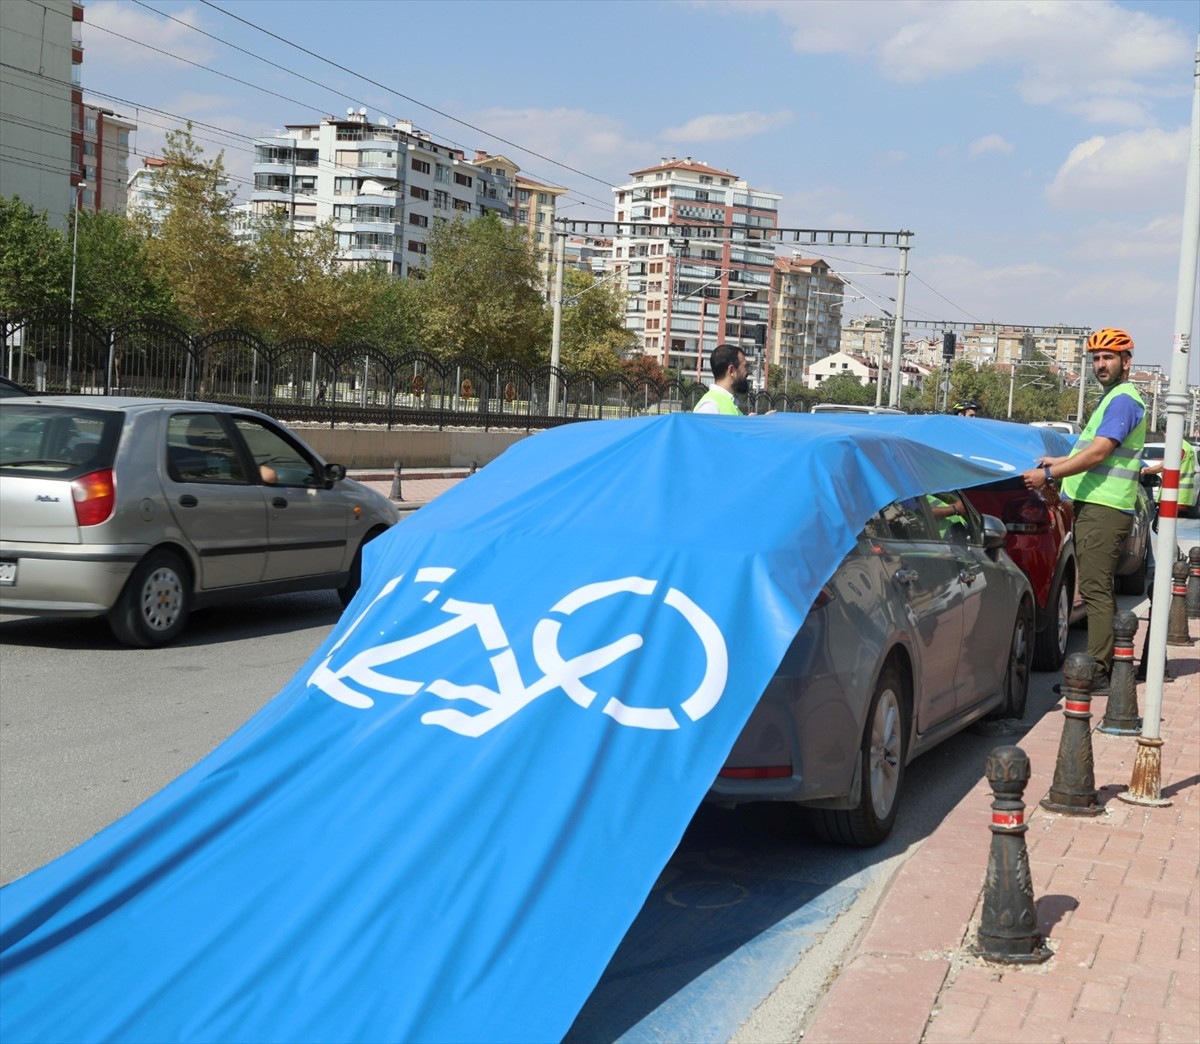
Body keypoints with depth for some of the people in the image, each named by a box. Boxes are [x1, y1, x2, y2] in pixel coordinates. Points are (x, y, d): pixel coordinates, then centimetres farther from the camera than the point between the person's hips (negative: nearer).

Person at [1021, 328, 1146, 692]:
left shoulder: (1123, 401, -12)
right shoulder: (1113, 399, 22)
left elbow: (1098, 452, -21)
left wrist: (1048, 475, -22)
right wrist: (1059, 462, 33)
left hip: (1104, 509, -11)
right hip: (1095, 505, 11)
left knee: (1095, 590, -12)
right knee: (1099, 589, 12)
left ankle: (1098, 672, -12)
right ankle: (1106, 664, 17)